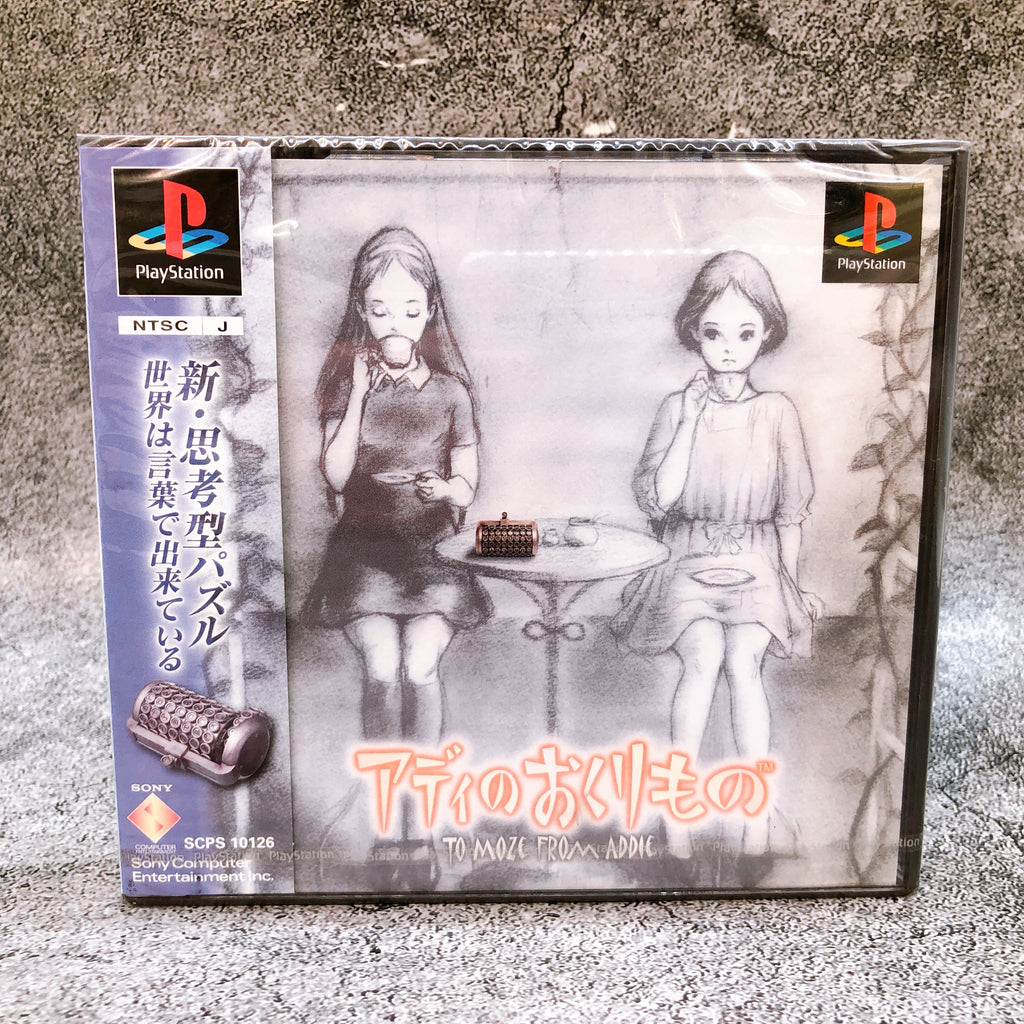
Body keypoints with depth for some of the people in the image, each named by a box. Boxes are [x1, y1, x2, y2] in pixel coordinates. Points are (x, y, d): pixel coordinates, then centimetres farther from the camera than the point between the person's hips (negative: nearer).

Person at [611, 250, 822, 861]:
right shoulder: (677, 408, 0)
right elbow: (657, 499, -11)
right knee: (705, 656, -24)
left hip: (756, 564, 1)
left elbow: (790, 510, 8)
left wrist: (792, 582, 9)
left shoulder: (777, 412, 2)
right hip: (689, 563, -1)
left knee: (743, 659, -23)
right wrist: (691, 423, -14)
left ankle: (759, 811, -12)